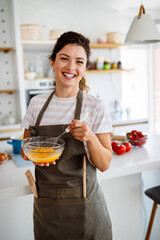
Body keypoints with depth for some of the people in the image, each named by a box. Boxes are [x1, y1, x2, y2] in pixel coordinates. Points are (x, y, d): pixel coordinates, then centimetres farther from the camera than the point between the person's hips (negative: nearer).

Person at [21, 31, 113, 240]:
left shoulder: (96, 107, -10)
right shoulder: (36, 103, -1)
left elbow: (104, 164, -9)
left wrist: (90, 138, -27)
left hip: (83, 206, -2)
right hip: (44, 205, 3)